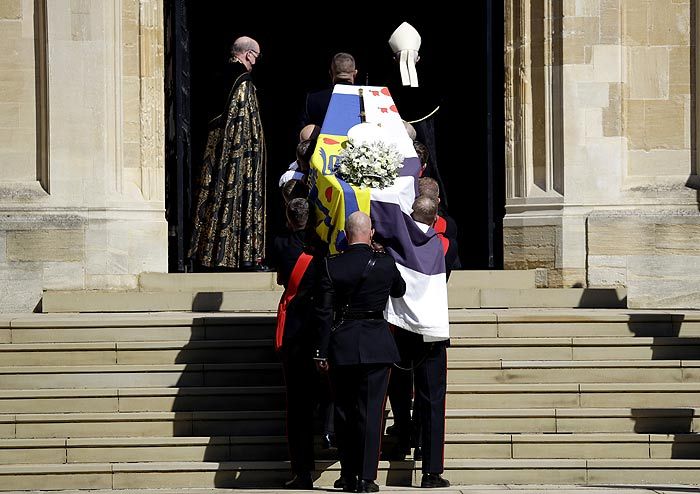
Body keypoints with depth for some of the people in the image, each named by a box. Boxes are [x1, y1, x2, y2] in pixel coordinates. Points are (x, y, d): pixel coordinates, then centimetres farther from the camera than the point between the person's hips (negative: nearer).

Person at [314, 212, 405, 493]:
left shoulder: (330, 266, -6)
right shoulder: (386, 264, -5)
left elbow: (324, 312, -5)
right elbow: (400, 290, 17)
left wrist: (321, 352, 0)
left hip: (341, 346, 1)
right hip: (377, 346, -1)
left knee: (344, 411, 11)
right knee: (371, 411, 1)